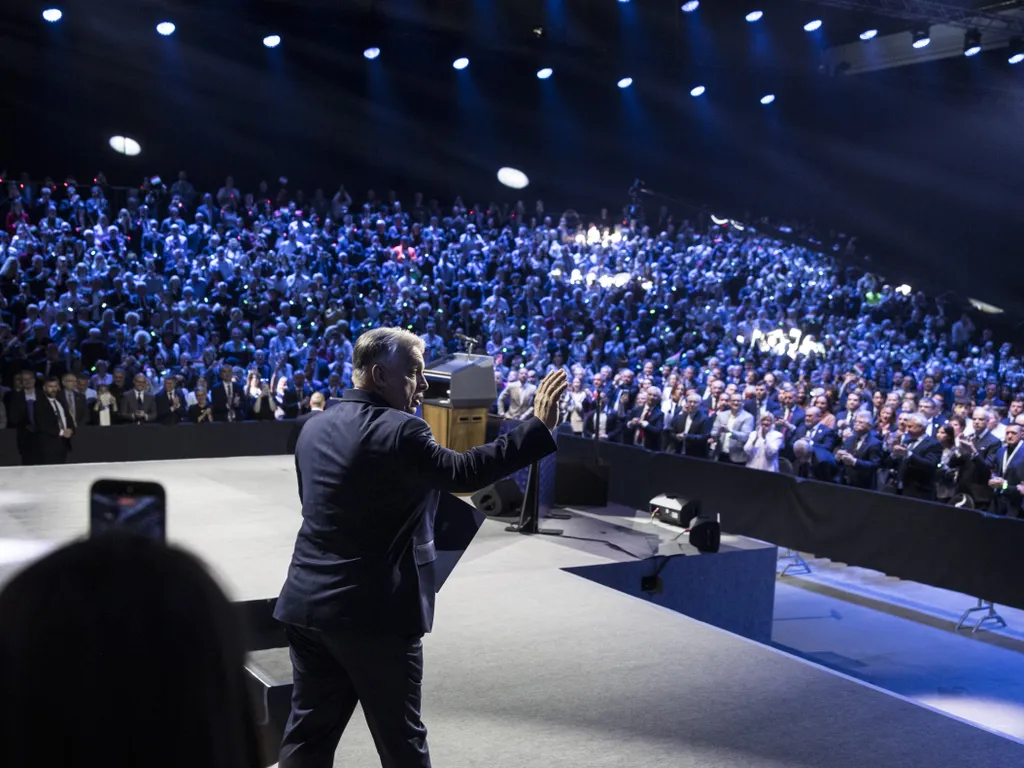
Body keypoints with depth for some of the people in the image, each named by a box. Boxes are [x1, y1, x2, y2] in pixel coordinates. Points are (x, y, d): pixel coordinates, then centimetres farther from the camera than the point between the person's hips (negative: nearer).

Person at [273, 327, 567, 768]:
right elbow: (462, 472, -18)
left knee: (309, 730, 15)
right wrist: (539, 426, -16)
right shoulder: (400, 431, -16)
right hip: (374, 610, -7)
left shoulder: (315, 428, 9)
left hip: (308, 603, 7)